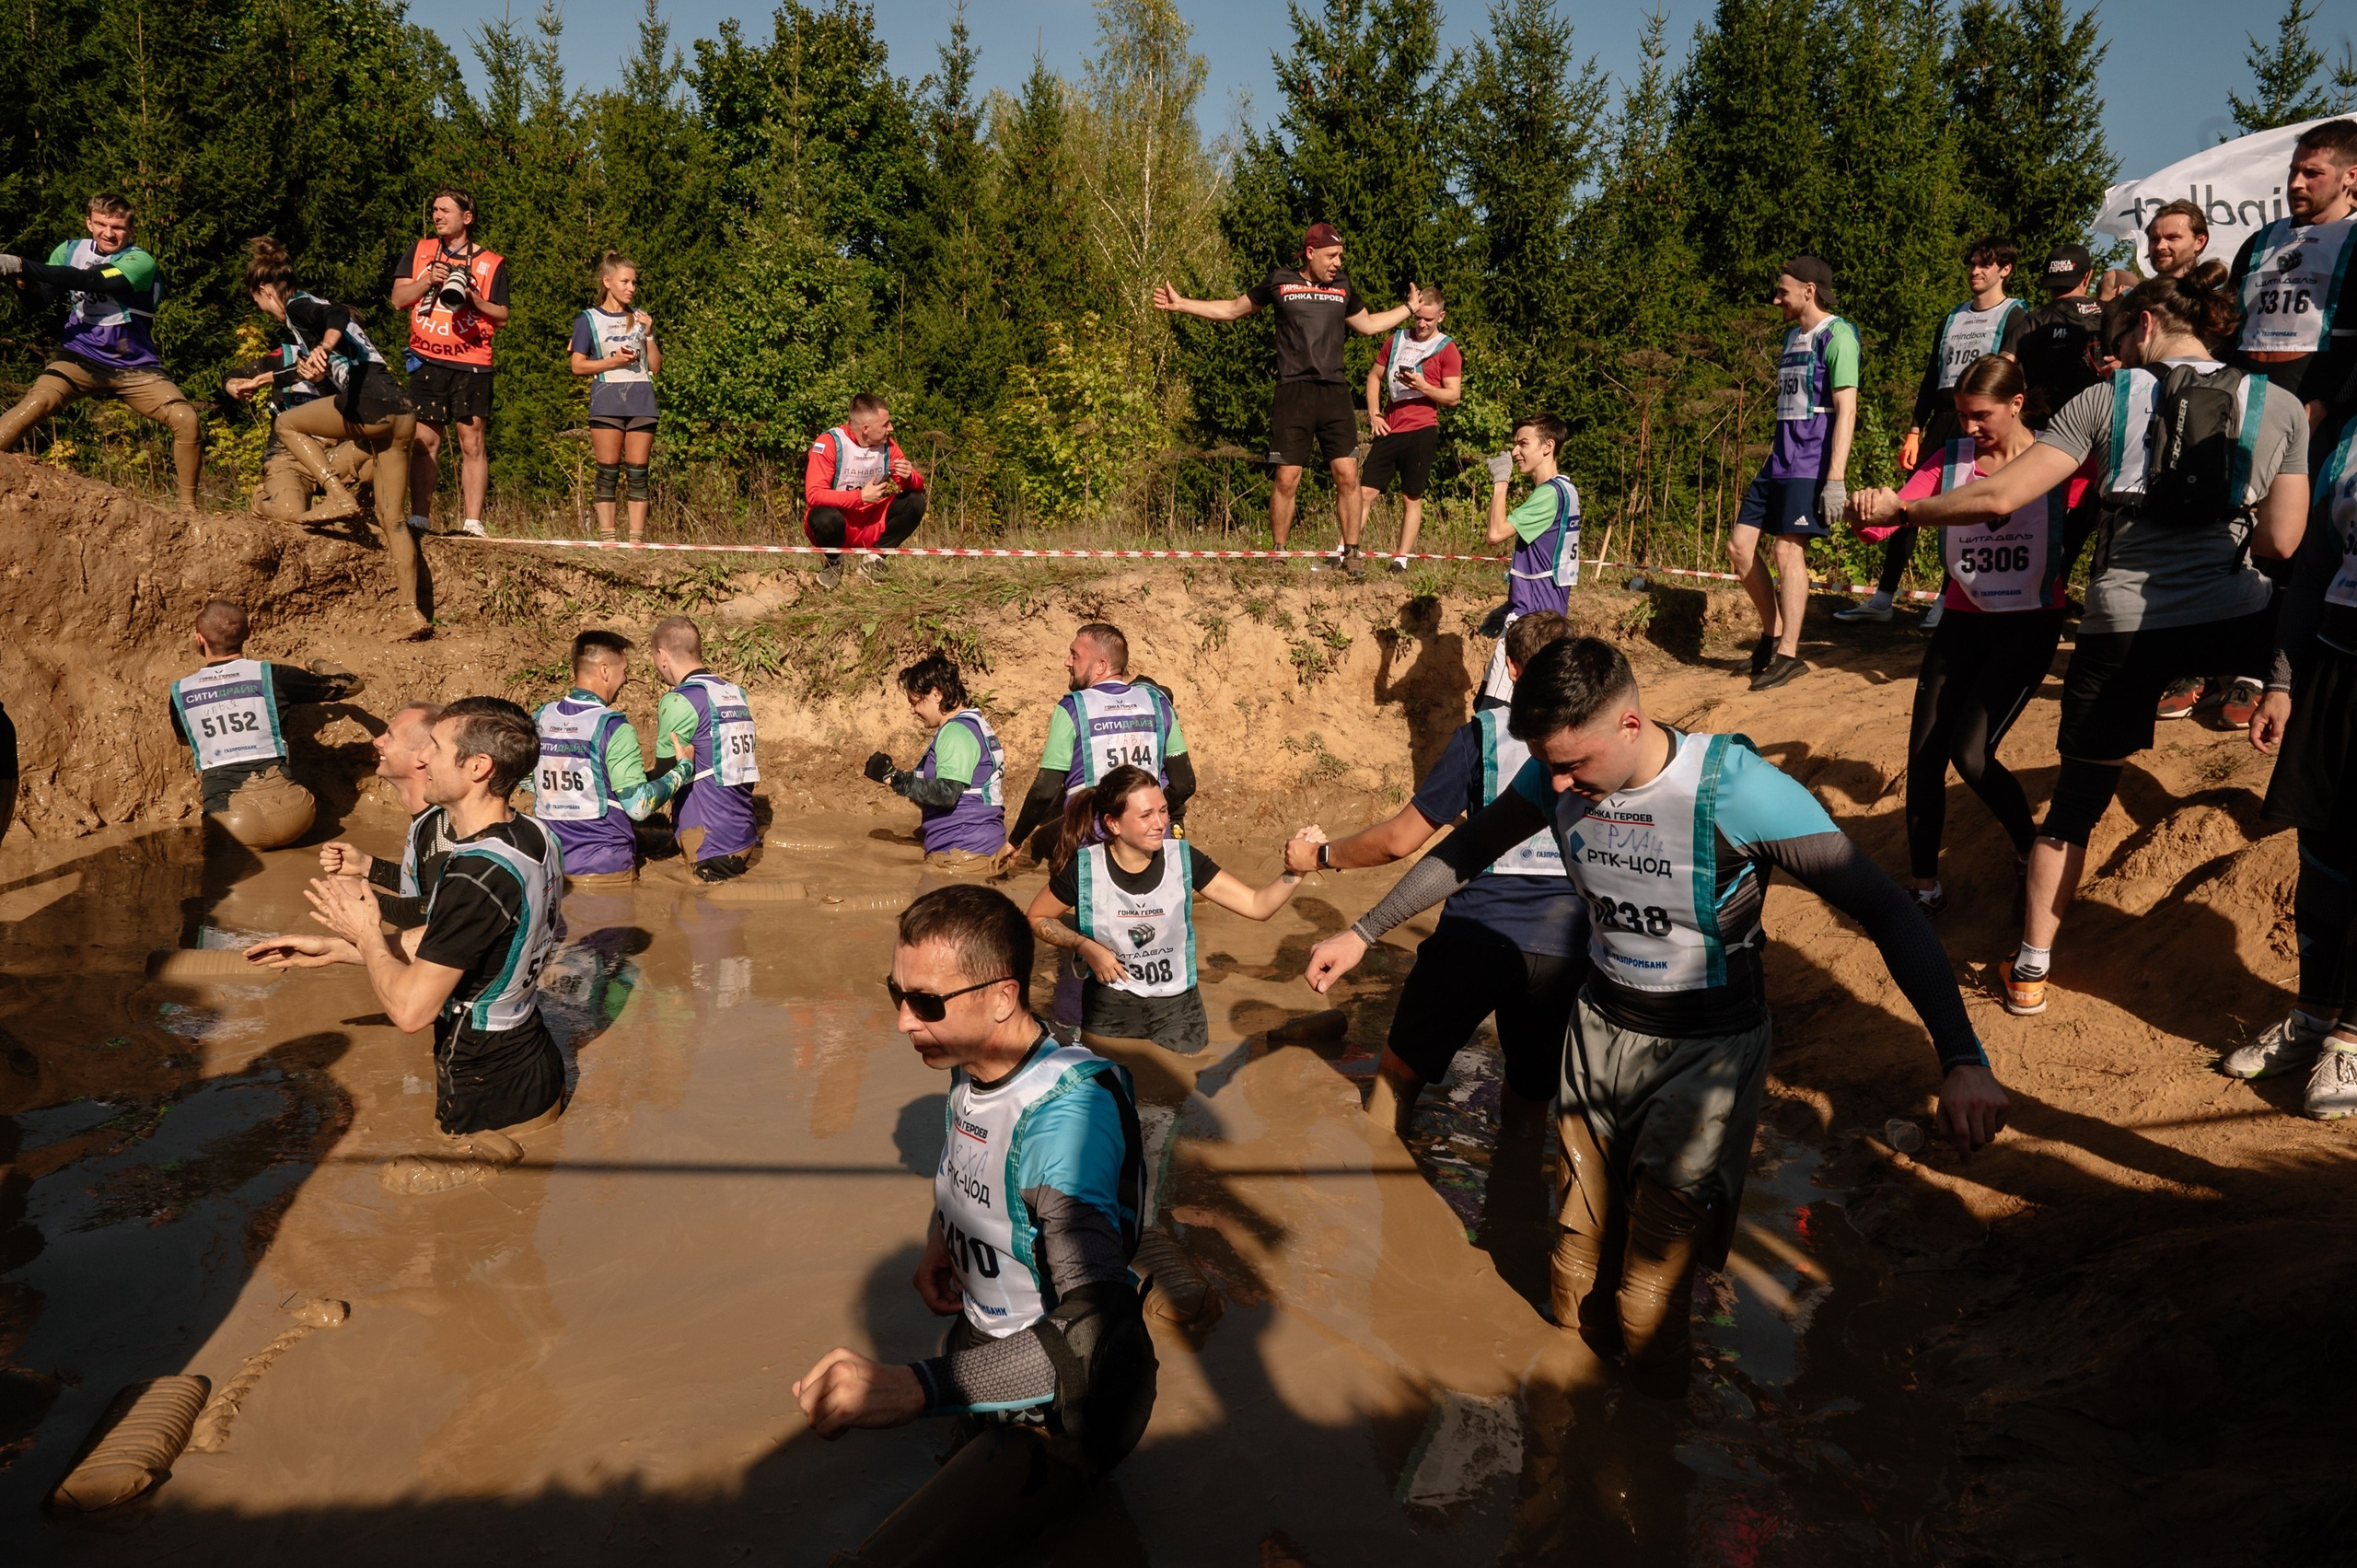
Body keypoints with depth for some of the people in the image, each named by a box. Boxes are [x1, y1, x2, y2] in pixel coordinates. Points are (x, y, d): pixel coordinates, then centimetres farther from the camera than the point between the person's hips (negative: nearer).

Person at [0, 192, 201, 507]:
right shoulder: (71, 250, 6)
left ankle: (187, 505, -5)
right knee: (34, 404, -25)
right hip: (80, 359, 2)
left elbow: (90, 281, -24)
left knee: (187, 421, -19)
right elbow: (42, 300, 1)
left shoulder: (140, 261, -8)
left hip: (135, 367, -2)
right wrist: (27, 284, -23)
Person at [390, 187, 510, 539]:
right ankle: (419, 518, 2)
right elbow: (398, 299, 9)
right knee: (424, 441, 0)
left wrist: (473, 297, -12)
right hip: (427, 361, 2)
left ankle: (473, 523, -4)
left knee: (472, 444, -5)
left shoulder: (491, 263, 8)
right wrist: (429, 280, -7)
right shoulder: (420, 251, 14)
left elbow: (502, 317, 5)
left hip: (472, 363, -2)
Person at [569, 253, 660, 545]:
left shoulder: (641, 318, 17)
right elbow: (578, 365, 1)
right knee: (608, 472, -5)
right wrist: (613, 361, -10)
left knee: (638, 473, -1)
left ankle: (637, 538, -1)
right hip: (607, 401, -3)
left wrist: (649, 335, 0)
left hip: (642, 401, 3)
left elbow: (656, 367, 13)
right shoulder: (589, 319, 8)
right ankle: (607, 538, -3)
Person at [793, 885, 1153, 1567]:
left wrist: (917, 1387, -47)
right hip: (985, 1357, 8)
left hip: (1058, 1405, -8)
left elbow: (1097, 1334, -39)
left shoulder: (1064, 1107, -28)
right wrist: (938, 1244, 2)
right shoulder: (970, 1068, -2)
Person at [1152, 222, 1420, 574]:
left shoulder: (1342, 288, 16)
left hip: (1335, 393, 3)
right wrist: (1181, 304, 12)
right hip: (1293, 392, -3)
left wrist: (1410, 308, 31)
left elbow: (1369, 325, 33)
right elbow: (1232, 309, 18)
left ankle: (1350, 552, 4)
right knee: (1287, 479, -5)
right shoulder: (1280, 282, 7)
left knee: (1347, 475, -5)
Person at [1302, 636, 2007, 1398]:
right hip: (1600, 1027, 5)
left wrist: (1961, 1060, -36)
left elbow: (1887, 911, -27)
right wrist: (1360, 933, 8)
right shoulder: (1556, 776, -12)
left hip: (1705, 1049, -4)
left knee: (1655, 1264, -2)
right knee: (1582, 1241, 14)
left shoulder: (1732, 787, -28)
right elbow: (1466, 851, 6)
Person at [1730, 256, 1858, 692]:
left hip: (1810, 465, -9)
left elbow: (1846, 410, -15)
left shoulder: (1836, 336, -9)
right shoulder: (1792, 336, 18)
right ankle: (1773, 633, 18)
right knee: (1739, 546, 4)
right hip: (1779, 461, 9)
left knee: (1788, 550, -11)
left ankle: (1787, 654, -3)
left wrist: (1836, 478, -21)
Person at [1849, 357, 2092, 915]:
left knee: (1970, 751, -14)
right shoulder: (1950, 459, 1)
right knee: (1924, 753, -2)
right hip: (1963, 619, 4)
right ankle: (1923, 886, 15)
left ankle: (2031, 853, 13)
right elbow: (1890, 512, -9)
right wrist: (1867, 507, -33)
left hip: (2031, 622, -4)